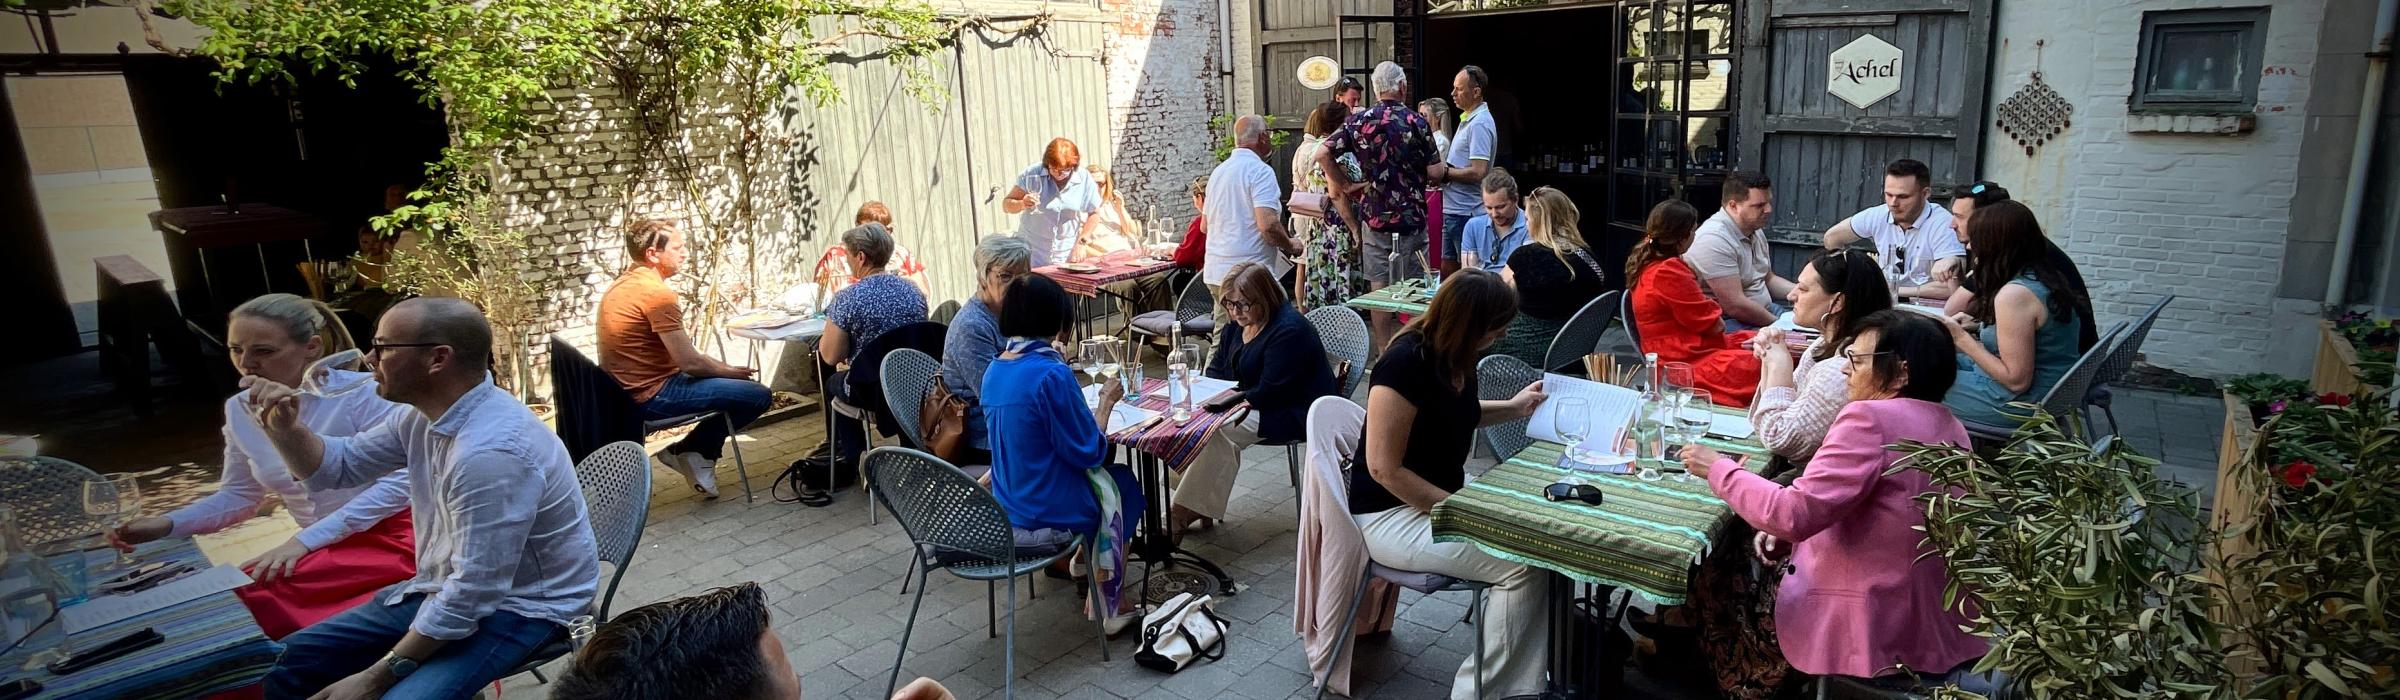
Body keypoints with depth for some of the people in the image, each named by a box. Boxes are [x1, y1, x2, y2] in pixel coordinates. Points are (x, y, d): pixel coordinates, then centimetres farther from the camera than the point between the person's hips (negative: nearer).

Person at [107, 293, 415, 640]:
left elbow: (399, 481, -18)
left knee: (255, 592, -25)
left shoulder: (362, 393, -12)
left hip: (391, 537, -6)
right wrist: (166, 524, 2)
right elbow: (238, 495, 20)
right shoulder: (241, 410, 9)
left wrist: (307, 539, -21)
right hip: (326, 547, 6)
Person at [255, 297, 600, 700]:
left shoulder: (492, 452, -32)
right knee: (292, 660, 11)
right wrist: (285, 428, -6)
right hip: (449, 587, 9)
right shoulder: (430, 412, -1)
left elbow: (474, 594, -30)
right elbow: (340, 465, 16)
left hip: (519, 607, -9)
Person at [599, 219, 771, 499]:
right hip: (652, 396, -10)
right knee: (759, 396, -10)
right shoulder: (657, 294, -21)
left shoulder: (623, 285, 11)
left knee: (728, 380, 23)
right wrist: (731, 371, -3)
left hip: (628, 388, 10)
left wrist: (724, 368, 9)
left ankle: (699, 454, 20)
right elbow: (690, 363, -22)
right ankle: (692, 451, 5)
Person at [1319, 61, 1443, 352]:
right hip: (1412, 217, -2)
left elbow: (1322, 154, -7)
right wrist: (1446, 168, 15)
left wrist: (1342, 184, 4)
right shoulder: (1417, 122, -7)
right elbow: (1434, 172, -7)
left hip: (1374, 217, 2)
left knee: (1379, 288, 9)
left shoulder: (1359, 121, -1)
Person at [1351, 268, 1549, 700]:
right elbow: (1384, 469, -24)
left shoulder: (1454, 356, 2)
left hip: (1446, 492, 9)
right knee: (1524, 563, -20)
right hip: (1392, 513, -9)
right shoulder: (1406, 364, -25)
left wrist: (1514, 408, 13)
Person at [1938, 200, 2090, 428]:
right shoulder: (2047, 277, 3)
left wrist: (1962, 339, -18)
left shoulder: (2015, 295, -26)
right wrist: (1976, 326, 6)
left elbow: (2017, 380, -25)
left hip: (2023, 401, -9)